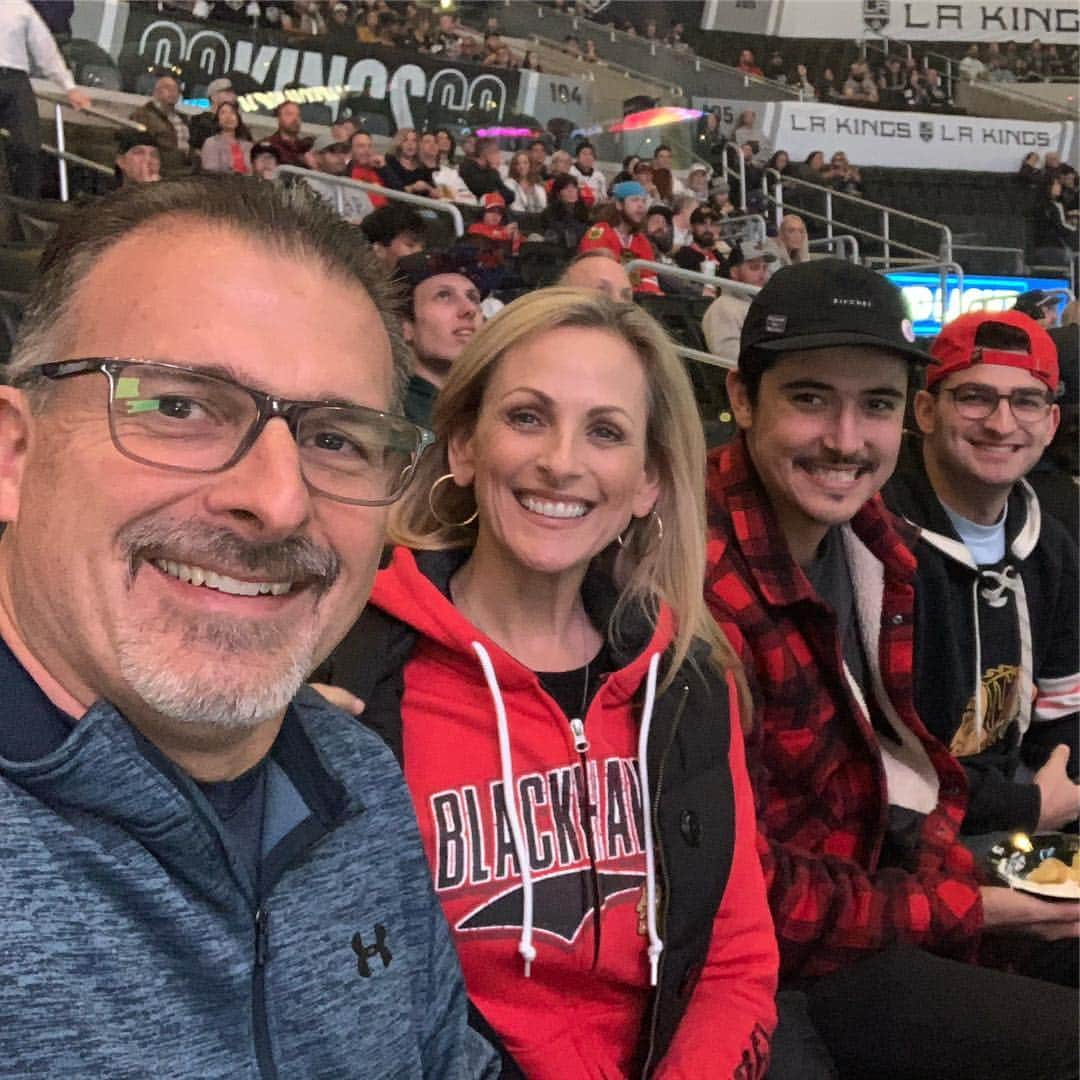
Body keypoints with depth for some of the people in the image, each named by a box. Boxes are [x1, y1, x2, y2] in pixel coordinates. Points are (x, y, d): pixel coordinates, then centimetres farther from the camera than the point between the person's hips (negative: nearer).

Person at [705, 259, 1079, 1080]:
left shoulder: (867, 535, -2)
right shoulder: (702, 584, -30)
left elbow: (888, 736, 9)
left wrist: (949, 864, -7)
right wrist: (959, 910, -15)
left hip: (880, 867, 8)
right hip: (784, 956, -8)